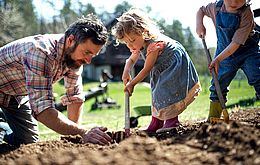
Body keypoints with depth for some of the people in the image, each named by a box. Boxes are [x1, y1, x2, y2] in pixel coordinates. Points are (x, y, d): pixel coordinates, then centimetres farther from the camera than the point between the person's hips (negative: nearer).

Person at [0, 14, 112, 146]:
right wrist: (83, 133, -50)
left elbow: (75, 97, -7)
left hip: (17, 93, 7)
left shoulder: (74, 54, -15)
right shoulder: (42, 52, -40)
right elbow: (42, 110, -45)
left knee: (29, 142, 6)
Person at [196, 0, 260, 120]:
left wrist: (218, 59, -32)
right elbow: (201, 11, 13)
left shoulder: (246, 13, -26)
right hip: (224, 53, 4)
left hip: (248, 52, -4)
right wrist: (199, 25, -7)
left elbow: (236, 43, -29)